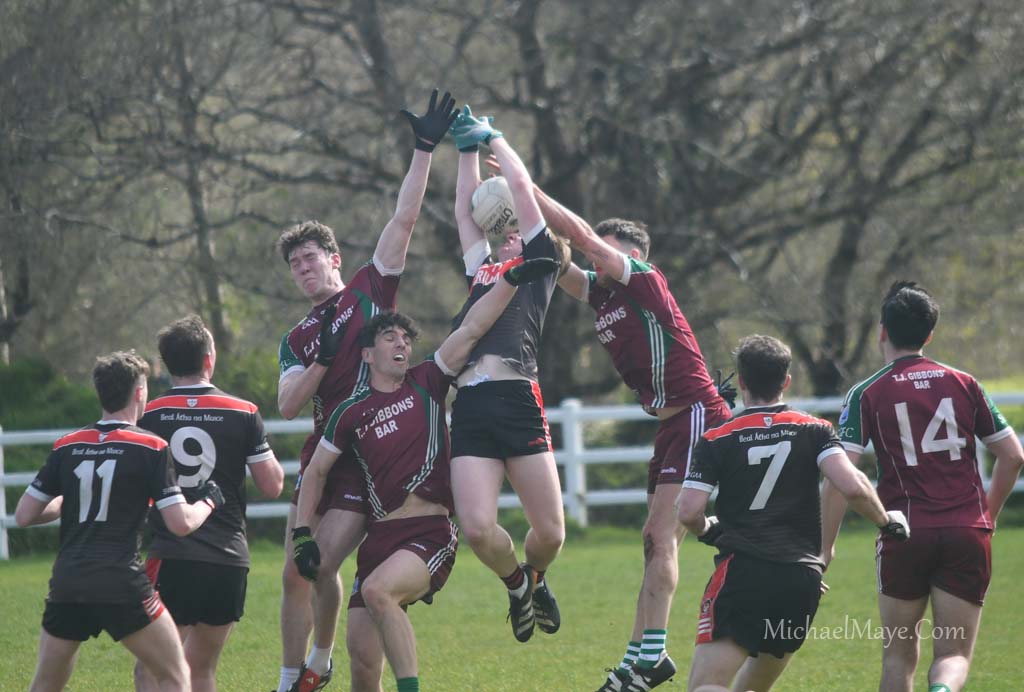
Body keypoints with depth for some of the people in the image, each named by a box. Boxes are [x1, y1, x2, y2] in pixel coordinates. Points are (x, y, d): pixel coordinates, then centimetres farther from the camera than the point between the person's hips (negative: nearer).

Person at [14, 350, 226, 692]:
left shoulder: (66, 447, 8)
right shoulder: (150, 448, -3)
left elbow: (24, 515, 10)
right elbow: (181, 523, -7)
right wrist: (208, 501, 13)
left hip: (66, 584, 4)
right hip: (122, 586, -4)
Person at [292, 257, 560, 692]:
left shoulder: (426, 384, 7)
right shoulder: (351, 412, 11)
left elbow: (471, 329, -1)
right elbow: (317, 471, 20)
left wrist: (511, 280, -9)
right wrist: (302, 534, 11)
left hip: (432, 533, -3)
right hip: (380, 537, 3)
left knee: (377, 589, -32)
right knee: (362, 649, -5)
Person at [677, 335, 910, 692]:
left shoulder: (716, 441, 3)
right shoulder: (814, 431, 6)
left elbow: (688, 512, -5)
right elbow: (852, 487, -9)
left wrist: (706, 529, 19)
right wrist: (887, 521, 10)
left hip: (741, 572, -3)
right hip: (802, 579, 3)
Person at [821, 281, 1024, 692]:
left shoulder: (866, 395, 2)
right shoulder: (963, 384, 10)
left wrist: (825, 546, 0)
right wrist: (988, 516, 25)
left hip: (905, 535, -1)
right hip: (967, 534, 1)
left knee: (899, 654, 14)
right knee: (953, 656, 2)